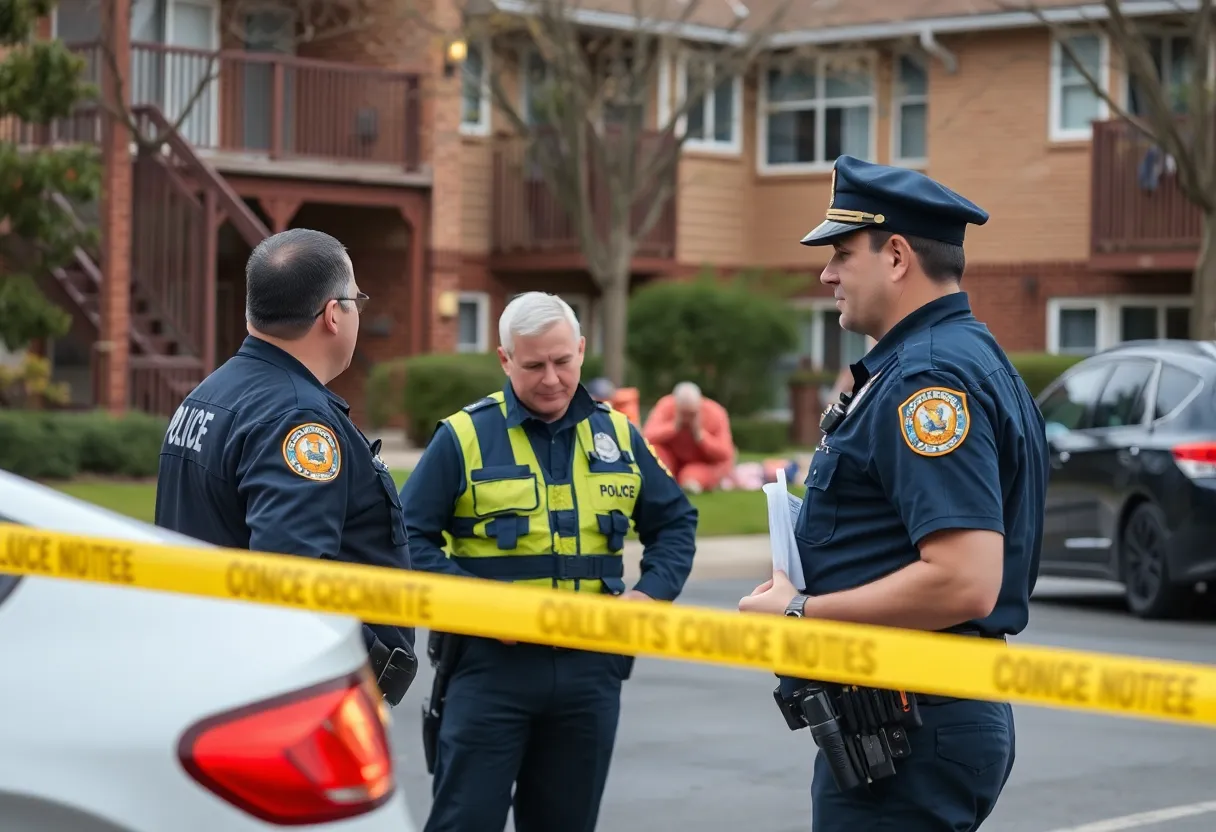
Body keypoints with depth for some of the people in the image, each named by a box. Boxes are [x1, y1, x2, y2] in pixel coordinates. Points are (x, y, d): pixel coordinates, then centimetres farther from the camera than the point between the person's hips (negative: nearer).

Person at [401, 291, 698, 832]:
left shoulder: (617, 436, 10)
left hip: (591, 666, 4)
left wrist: (651, 593, 2)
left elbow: (675, 522, 19)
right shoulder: (464, 437, -3)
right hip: (490, 662, -4)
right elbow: (410, 537, -3)